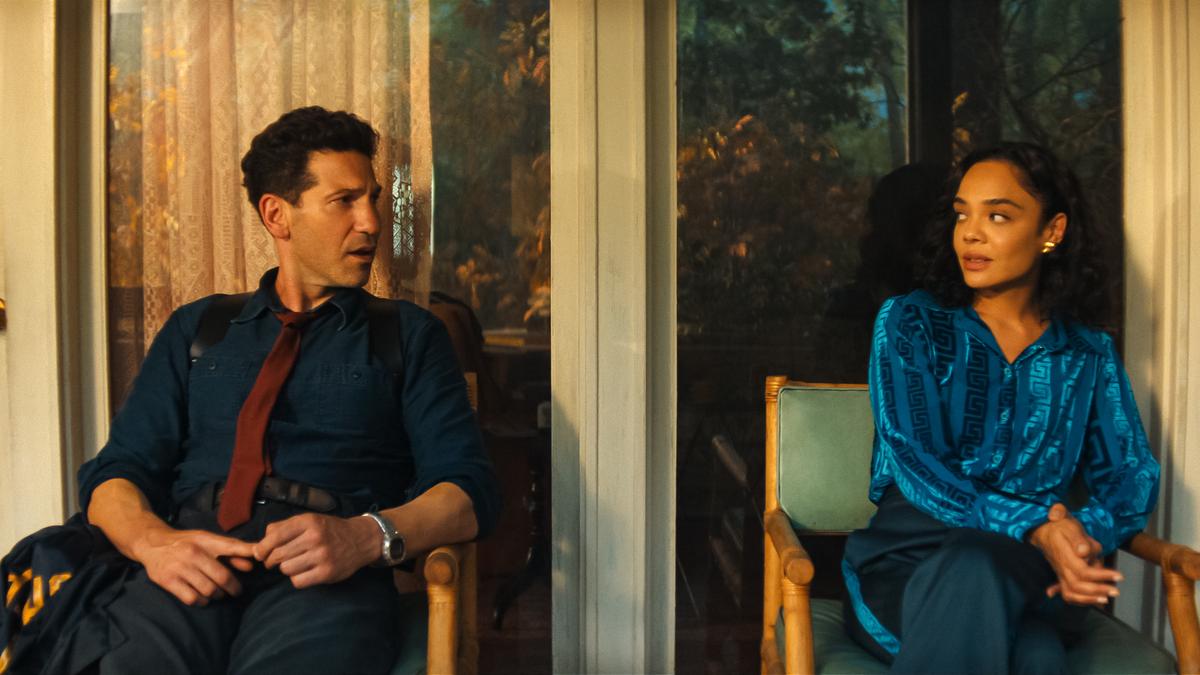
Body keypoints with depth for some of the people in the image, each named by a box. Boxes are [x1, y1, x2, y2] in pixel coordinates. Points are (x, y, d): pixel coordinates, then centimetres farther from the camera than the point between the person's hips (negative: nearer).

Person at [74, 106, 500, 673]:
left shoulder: (410, 334, 16)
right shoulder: (195, 329, 23)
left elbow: (469, 490, 4)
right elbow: (115, 472, 14)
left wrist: (365, 537, -16)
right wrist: (153, 540, -10)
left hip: (328, 576, -1)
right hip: (195, 563, 2)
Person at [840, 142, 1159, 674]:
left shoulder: (1089, 353, 14)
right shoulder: (909, 323, 4)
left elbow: (1131, 475, 7)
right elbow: (914, 462, -8)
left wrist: (1086, 533, -17)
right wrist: (1035, 529, -23)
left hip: (1033, 572, 1)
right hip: (912, 559, 0)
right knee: (972, 570, -37)